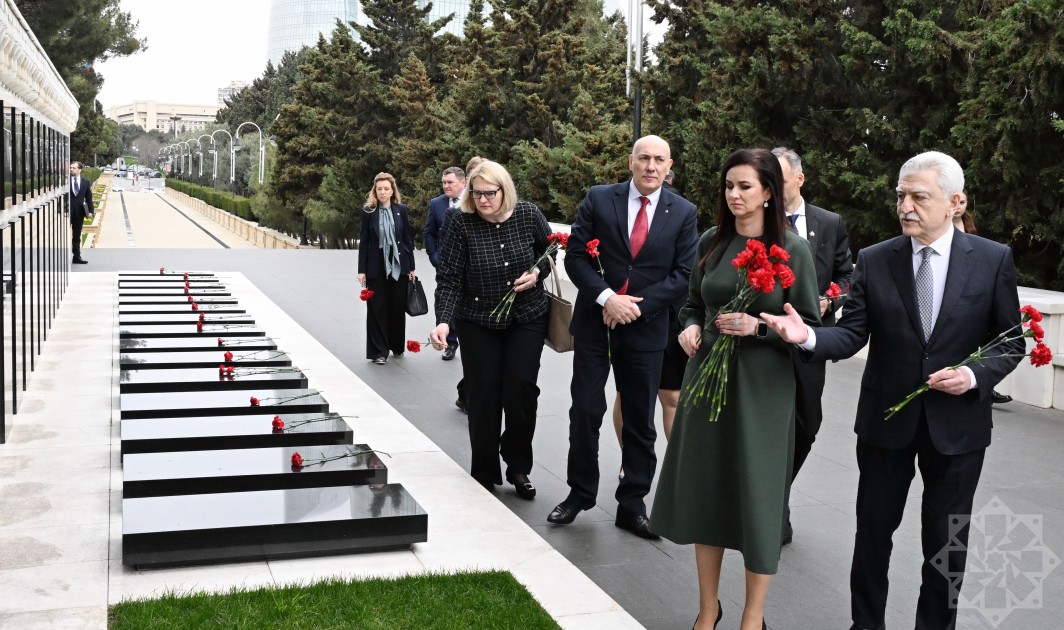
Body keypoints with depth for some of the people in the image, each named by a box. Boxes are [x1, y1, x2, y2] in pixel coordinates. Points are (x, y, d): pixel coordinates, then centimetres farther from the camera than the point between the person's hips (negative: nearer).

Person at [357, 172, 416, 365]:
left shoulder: (401, 210, 3)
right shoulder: (368, 211, -1)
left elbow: (408, 239, 5)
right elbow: (363, 241, 0)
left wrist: (411, 267, 1)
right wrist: (362, 270, -5)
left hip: (398, 265, 1)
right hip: (376, 267, -1)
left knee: (398, 307, 9)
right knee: (377, 309, 2)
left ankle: (397, 345, 27)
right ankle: (379, 351, 9)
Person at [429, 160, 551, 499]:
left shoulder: (528, 214, -9)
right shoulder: (461, 224, -14)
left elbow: (550, 248, 9)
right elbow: (449, 279, -16)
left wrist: (537, 272, -10)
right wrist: (443, 321, -29)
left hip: (526, 318, 1)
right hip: (478, 322, -1)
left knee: (521, 389, -5)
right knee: (482, 396, 1)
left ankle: (518, 466, 17)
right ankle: (485, 475, 18)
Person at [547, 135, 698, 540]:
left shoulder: (683, 212, 1)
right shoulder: (598, 200, -1)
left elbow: (683, 273, -3)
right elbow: (575, 254, -4)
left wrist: (637, 306, -13)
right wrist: (606, 298, -17)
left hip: (645, 328, 1)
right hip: (594, 323, 0)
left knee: (640, 421, 8)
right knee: (585, 411, 5)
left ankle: (632, 504, 20)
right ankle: (579, 493, 22)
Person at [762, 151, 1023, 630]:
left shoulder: (993, 259, -5)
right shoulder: (874, 261, -3)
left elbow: (1011, 340, 0)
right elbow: (852, 335, -8)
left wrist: (975, 375, -18)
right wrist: (809, 337, -28)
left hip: (957, 422, -1)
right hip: (886, 419, 1)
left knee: (946, 539, 11)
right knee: (873, 530, 12)